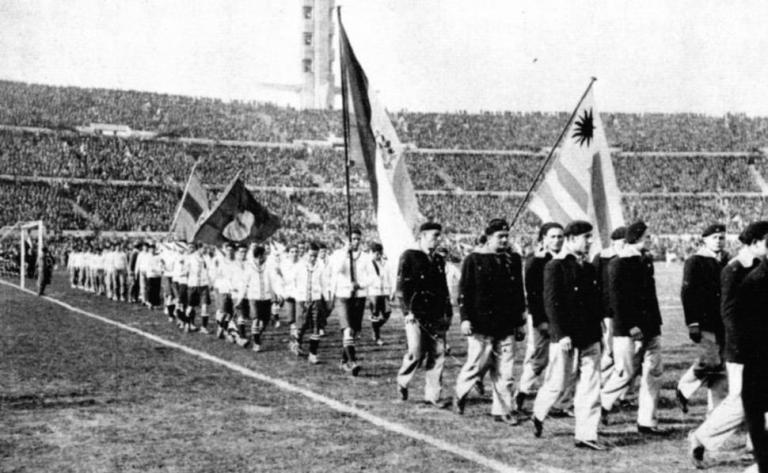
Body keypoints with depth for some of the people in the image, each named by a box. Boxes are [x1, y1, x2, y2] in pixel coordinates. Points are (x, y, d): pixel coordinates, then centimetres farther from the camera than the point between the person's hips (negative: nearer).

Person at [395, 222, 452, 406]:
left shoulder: (439, 260, 17)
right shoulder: (409, 256, -1)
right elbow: (402, 286, -5)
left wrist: (447, 312, 15)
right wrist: (408, 311, -12)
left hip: (436, 315, 6)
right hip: (416, 315, -5)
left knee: (437, 355, 0)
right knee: (416, 353, -12)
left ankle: (432, 395, 7)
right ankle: (402, 381, 15)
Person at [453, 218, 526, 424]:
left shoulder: (513, 260, 11)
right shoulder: (474, 260, -2)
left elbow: (519, 293, 16)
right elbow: (464, 291, -3)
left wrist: (520, 322, 14)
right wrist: (465, 318, -10)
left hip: (506, 326, 4)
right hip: (481, 325, -4)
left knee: (504, 370, 2)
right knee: (477, 365, -1)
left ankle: (503, 409, 10)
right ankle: (460, 394, 25)